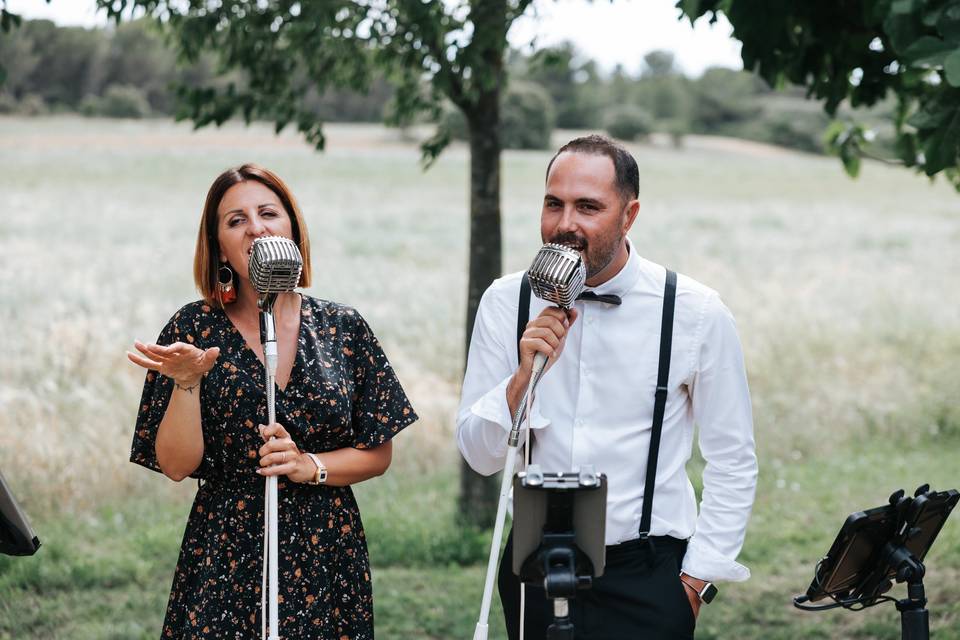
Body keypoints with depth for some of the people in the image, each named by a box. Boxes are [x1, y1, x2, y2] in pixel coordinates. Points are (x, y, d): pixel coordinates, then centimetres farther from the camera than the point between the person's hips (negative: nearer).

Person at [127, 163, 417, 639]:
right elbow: (176, 466, -5)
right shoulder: (195, 328, -2)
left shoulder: (342, 328, 2)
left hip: (327, 557, 1)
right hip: (225, 559, -1)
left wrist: (311, 466, -10)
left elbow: (378, 454, 5)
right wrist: (186, 383, -18)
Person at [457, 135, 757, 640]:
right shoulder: (506, 303, -2)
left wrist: (696, 579, -5)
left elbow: (733, 463, -2)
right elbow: (480, 456, -2)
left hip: (646, 575, -2)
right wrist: (525, 375, -18)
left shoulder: (696, 314, -8)